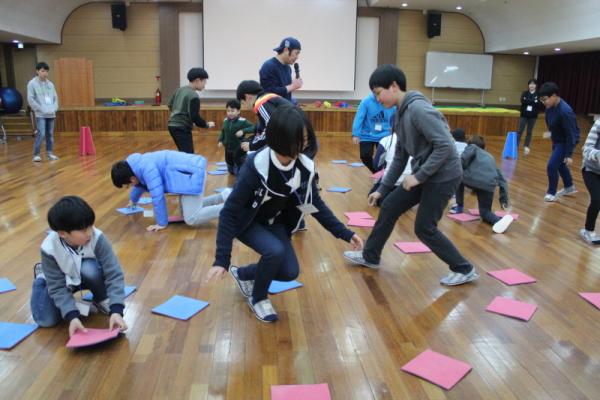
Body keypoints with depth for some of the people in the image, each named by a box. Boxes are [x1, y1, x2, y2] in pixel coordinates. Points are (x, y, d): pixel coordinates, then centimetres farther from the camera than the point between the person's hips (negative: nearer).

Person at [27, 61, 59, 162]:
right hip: (40, 115, -4)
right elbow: (30, 99, -6)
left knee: (50, 134, 8)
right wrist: (41, 109, -11)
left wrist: (55, 108, 1)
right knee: (41, 134, -11)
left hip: (51, 114, 5)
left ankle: (50, 153, 17)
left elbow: (55, 97, 16)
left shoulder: (50, 84, 10)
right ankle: (36, 154, -3)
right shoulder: (32, 83, -3)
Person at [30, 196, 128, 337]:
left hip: (88, 276, -1)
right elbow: (58, 288, -23)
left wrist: (116, 310, -42)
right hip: (62, 280, 2)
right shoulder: (50, 249, -29)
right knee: (46, 320, -11)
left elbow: (114, 274, -32)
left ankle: (102, 301, -5)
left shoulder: (97, 238, -33)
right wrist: (72, 316, -36)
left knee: (89, 268, -36)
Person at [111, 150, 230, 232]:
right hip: (191, 171, 11)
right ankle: (224, 196, 11)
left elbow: (157, 196, -21)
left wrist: (162, 223, -11)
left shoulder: (146, 169, -20)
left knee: (192, 219, -16)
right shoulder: (138, 165, 13)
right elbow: (140, 184, 36)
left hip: (193, 173, -11)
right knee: (186, 212, 15)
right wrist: (132, 200, 55)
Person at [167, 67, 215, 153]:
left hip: (173, 125, 10)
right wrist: (207, 124, -4)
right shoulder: (194, 96, -15)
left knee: (184, 153, 17)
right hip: (182, 128, -10)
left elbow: (170, 105, 22)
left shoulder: (180, 89, 11)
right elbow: (195, 117, -18)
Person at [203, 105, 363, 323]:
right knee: (275, 251, -30)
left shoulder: (304, 166, -19)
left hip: (274, 221, 5)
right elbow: (229, 211, -32)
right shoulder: (256, 166, -35)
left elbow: (317, 204, -3)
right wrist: (222, 259, -36)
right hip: (245, 221, -5)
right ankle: (258, 298, 1)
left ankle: (243, 274, 24)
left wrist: (344, 233, -9)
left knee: (290, 272, -5)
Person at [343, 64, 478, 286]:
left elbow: (445, 146, -27)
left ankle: (464, 270, 15)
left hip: (443, 176, -9)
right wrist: (382, 188, 15)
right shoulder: (400, 114, 8)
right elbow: (400, 157, 15)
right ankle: (370, 256, 27)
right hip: (424, 175, 9)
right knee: (389, 207, 11)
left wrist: (419, 176, -22)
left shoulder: (418, 109, -21)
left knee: (424, 228, -2)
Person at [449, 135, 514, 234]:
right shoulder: (491, 157, 39)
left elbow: (463, 159, -3)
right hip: (489, 185, 4)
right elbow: (501, 179, 33)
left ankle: (459, 206, 29)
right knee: (485, 212, 20)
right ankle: (500, 220, -13)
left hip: (472, 179, -4)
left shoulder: (472, 147, 24)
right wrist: (504, 199, 35)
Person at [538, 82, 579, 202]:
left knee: (552, 166, -10)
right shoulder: (550, 106, -11)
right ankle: (569, 187, 44)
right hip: (556, 140, 9)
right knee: (560, 164, 23)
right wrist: (551, 133, 23)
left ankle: (552, 193, 9)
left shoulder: (565, 111, -35)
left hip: (566, 141, -9)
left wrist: (569, 155, -26)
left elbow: (571, 134, -29)